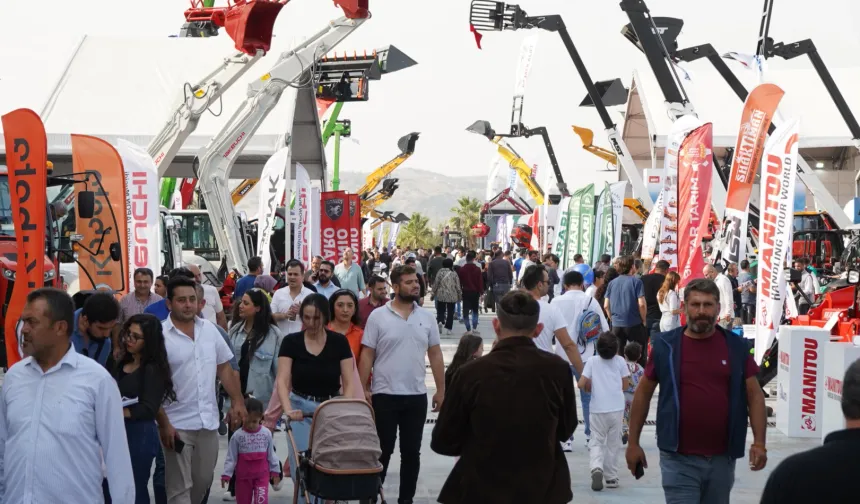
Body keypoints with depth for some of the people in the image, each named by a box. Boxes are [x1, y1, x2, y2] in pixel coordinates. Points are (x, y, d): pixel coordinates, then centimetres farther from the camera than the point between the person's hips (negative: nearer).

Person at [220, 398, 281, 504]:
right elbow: (231, 458, -5)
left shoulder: (266, 434, -2)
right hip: (243, 476, 0)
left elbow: (271, 455, 6)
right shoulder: (237, 436, -7)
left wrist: (275, 471, 7)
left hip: (262, 475, 0)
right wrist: (226, 474, -12)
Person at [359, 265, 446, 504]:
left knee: (411, 452, 10)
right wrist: (362, 390, -9)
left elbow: (435, 355, 8)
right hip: (384, 395, -3)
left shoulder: (426, 317, 4)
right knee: (382, 451, 4)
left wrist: (441, 390, 4)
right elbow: (367, 356, -4)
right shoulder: (378, 316, -5)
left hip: (417, 396, 3)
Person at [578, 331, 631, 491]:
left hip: (598, 409, -1)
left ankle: (596, 468, -21)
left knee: (596, 441, 6)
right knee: (613, 443, 12)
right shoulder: (620, 361, 0)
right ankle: (611, 477, 16)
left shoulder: (592, 361, -3)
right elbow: (625, 384, 5)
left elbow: (581, 384, -8)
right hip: (617, 408, 1)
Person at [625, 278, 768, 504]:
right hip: (679, 459, -3)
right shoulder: (665, 346, -2)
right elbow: (643, 393, 5)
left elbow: (755, 395, 5)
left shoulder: (736, 347, 2)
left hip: (722, 459, 3)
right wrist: (633, 443, 3)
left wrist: (759, 442, -5)